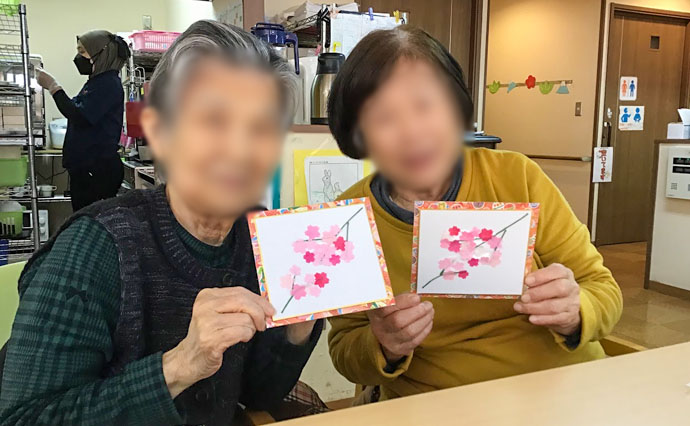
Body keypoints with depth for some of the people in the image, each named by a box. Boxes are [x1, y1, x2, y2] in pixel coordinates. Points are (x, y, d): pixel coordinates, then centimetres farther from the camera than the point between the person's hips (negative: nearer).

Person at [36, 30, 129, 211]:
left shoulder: (109, 83, -12)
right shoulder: (95, 82, 17)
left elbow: (81, 117, -20)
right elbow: (77, 111, 24)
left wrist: (53, 87, -13)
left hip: (100, 170, -10)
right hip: (83, 167, 10)